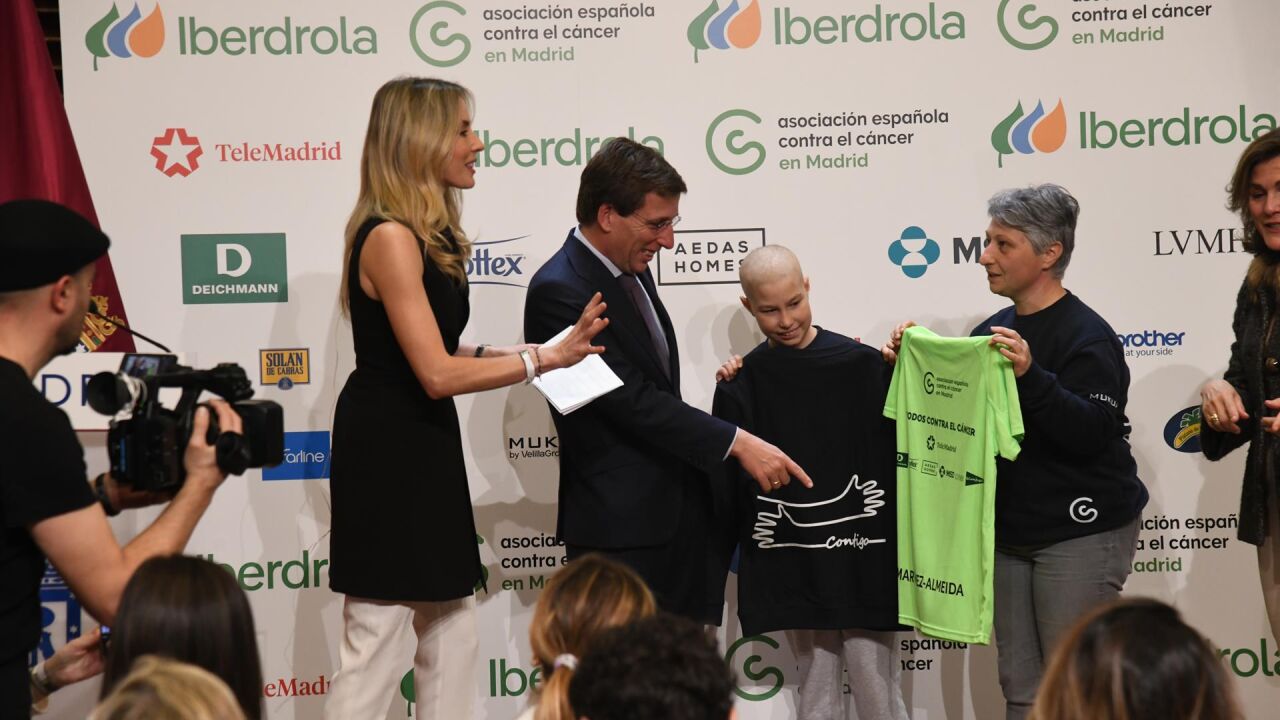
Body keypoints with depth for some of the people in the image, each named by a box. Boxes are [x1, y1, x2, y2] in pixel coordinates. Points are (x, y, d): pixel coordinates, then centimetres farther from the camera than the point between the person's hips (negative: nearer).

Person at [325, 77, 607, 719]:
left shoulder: (429, 235, 10)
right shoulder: (390, 237, -19)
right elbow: (438, 373, -22)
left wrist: (512, 355, 4)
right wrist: (546, 358, -19)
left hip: (424, 448, 10)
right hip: (387, 452, -10)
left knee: (452, 631, 13)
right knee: (374, 647, -4)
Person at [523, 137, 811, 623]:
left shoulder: (632, 271, 12)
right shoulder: (560, 291, -18)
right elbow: (633, 401, -23)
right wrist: (738, 443, -22)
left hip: (679, 511, 9)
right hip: (620, 525, -9)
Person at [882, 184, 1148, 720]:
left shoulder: (1085, 335, -13)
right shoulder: (994, 331, 10)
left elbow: (1093, 433, -23)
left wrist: (1029, 375, -33)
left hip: (1081, 534, -7)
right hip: (1009, 534, 8)